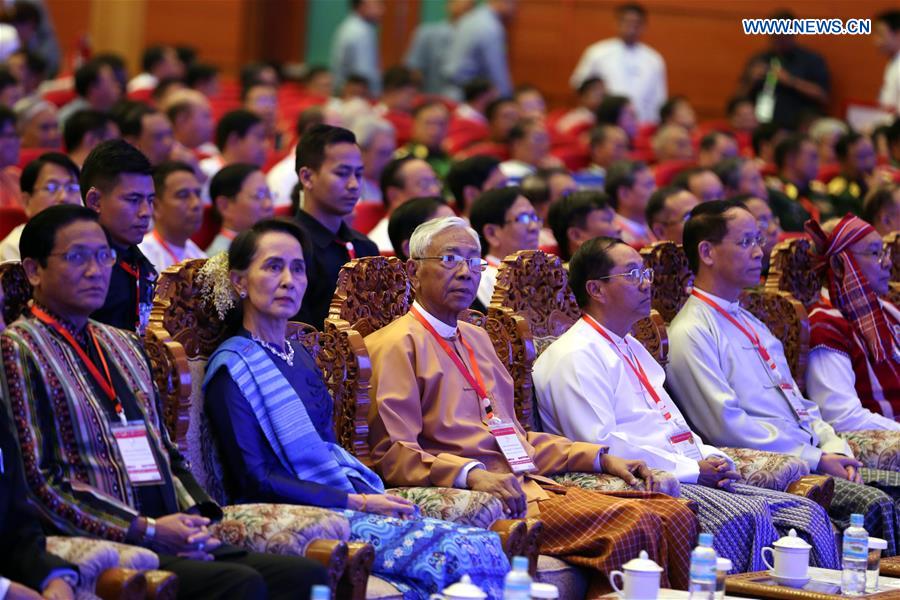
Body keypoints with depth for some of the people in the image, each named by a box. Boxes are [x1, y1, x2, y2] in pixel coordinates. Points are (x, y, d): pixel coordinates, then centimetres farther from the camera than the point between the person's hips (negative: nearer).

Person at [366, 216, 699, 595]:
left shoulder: (476, 338, 26)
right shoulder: (399, 344, -1)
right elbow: (394, 454, -11)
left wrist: (600, 458, 18)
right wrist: (472, 475, -27)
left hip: (531, 485, 8)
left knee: (675, 517, -12)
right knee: (634, 524, -27)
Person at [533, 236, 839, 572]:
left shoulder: (631, 348, 27)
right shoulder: (574, 358, -5)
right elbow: (602, 444, -16)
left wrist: (712, 460, 6)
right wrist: (693, 469, -15)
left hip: (692, 477, 10)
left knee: (808, 513, -9)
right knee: (747, 515, -34)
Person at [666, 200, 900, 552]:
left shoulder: (753, 325, 24)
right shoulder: (690, 334, -5)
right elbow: (726, 425, -14)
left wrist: (834, 449, 4)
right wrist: (815, 459, -13)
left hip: (816, 460, 9)